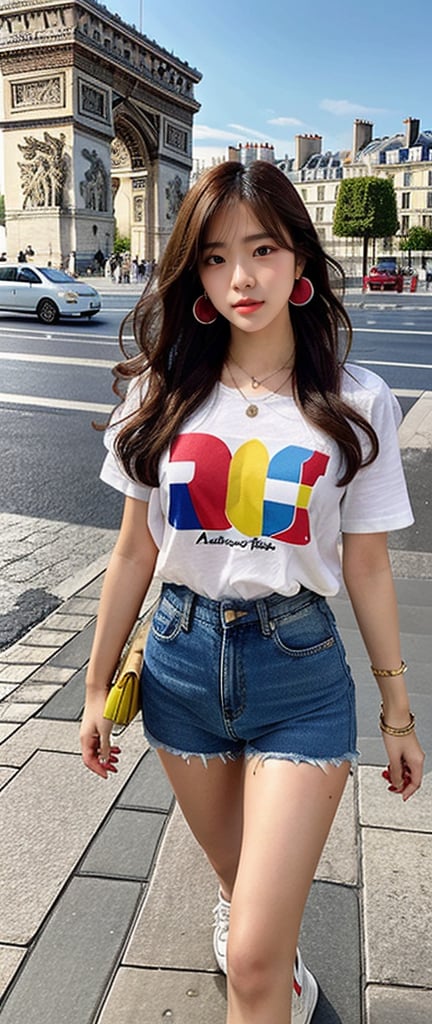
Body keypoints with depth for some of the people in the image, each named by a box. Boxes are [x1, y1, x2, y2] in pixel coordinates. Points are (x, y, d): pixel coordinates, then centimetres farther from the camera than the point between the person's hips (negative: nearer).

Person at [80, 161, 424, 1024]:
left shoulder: (356, 403, -7)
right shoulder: (165, 392, -3)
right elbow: (135, 550, 3)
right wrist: (98, 686, 7)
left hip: (300, 669, -2)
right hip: (182, 660, 3)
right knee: (239, 882, 25)